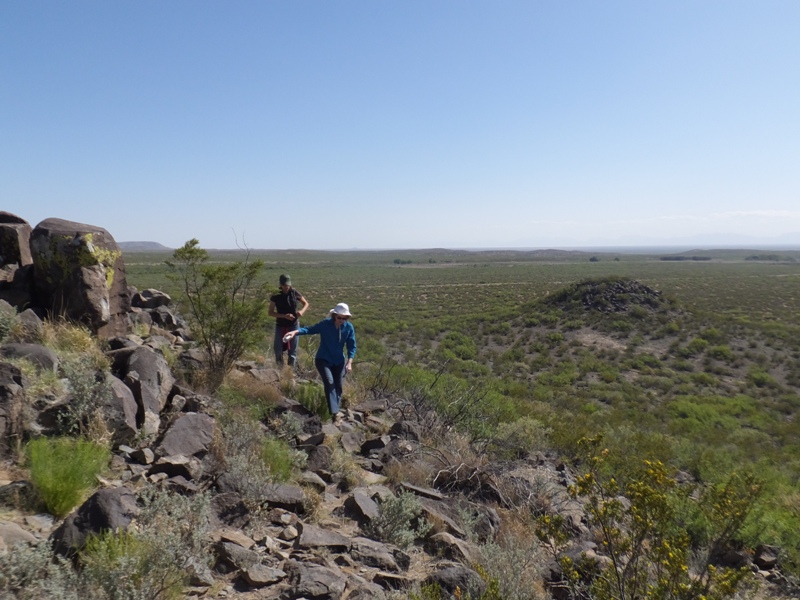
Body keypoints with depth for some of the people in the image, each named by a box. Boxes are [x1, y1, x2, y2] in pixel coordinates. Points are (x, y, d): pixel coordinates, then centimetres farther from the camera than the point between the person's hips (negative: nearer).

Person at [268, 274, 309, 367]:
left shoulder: (295, 293, -5)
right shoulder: (275, 296, -7)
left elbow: (306, 304, 7)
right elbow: (270, 312, -7)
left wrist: (302, 311, -15)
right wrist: (284, 316, -21)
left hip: (294, 325, 0)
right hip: (280, 325, 0)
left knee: (293, 349, 4)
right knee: (278, 349, 1)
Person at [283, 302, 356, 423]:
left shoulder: (349, 327, -10)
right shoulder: (325, 324, -18)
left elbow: (352, 346, -6)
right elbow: (310, 329, -17)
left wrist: (349, 362, -15)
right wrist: (295, 332, -35)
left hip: (339, 361, 4)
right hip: (323, 360, -4)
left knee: (338, 386, 7)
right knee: (329, 383, -20)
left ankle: (336, 409, 25)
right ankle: (335, 413, -25)